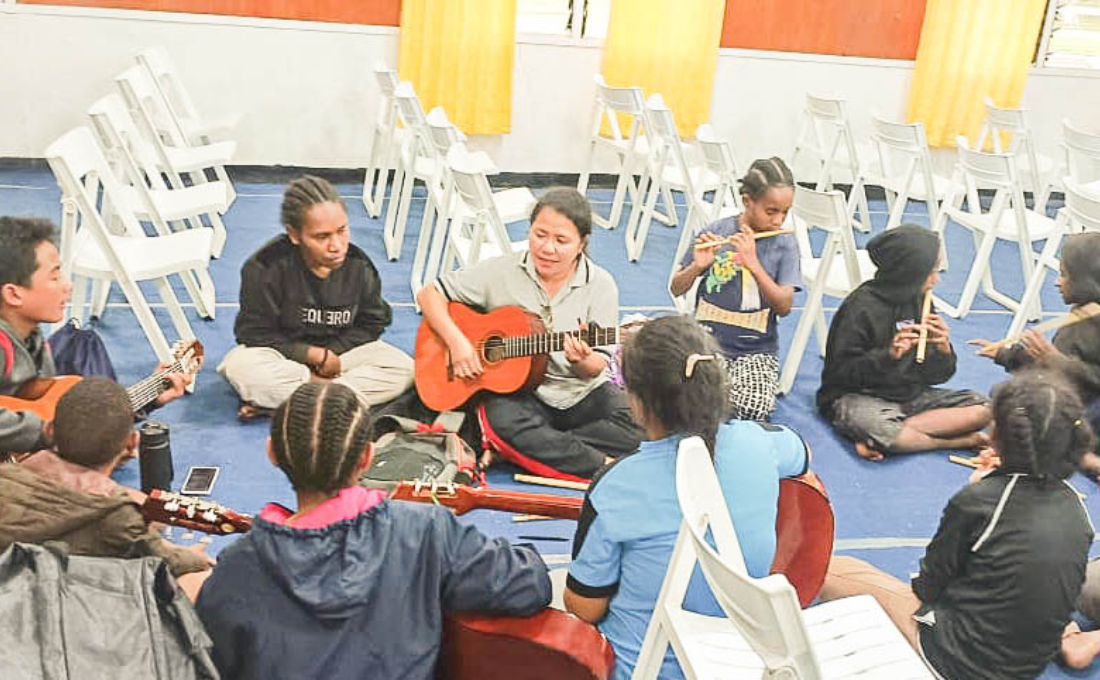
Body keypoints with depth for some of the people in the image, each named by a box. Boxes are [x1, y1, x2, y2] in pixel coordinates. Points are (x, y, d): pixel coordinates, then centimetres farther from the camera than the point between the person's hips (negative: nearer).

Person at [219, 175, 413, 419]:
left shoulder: (359, 266, -13)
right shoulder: (265, 267, -22)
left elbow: (371, 323, 0)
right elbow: (254, 333, -15)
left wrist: (331, 352, -17)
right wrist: (313, 354, -20)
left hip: (339, 350, 4)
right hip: (285, 354, -3)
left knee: (403, 368, -22)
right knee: (240, 366, -36)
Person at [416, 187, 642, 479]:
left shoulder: (600, 285, -2)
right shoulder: (501, 271, -2)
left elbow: (596, 367, -3)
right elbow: (430, 293, 2)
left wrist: (581, 361, -28)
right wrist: (456, 341, -14)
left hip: (580, 393, 2)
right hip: (518, 390, -1)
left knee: (638, 425, -25)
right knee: (503, 419, -36)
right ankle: (604, 466, -25)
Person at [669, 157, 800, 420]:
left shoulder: (784, 244, -2)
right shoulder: (717, 232, -2)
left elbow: (784, 307, -11)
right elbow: (676, 289, 2)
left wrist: (753, 264, -21)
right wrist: (697, 266, -19)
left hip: (757, 351, 1)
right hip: (709, 340, 0)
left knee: (754, 408, -26)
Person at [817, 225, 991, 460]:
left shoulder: (919, 302, 7)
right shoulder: (861, 307, -12)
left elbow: (936, 376, 9)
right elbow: (841, 372, -14)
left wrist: (943, 351, -12)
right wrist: (888, 355, -26)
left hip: (911, 394, 8)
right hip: (858, 397, -8)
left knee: (982, 407, -12)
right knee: (878, 427, -41)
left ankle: (874, 439, -22)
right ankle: (963, 441, -18)